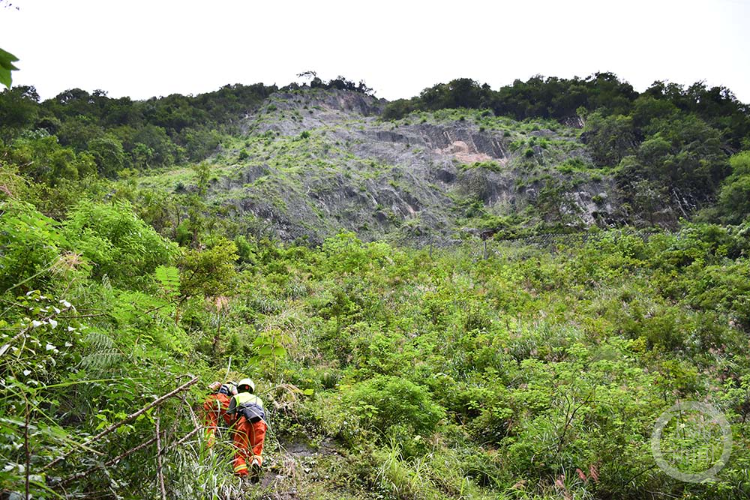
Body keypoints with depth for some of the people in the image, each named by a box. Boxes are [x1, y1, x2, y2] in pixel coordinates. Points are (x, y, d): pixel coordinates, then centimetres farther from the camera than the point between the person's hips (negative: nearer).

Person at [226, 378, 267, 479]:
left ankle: (241, 473, -25)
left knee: (240, 450, -2)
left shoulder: (236, 397, 28)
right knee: (257, 450, 1)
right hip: (260, 422, 2)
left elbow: (231, 416, 13)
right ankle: (256, 462, -31)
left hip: (244, 420, -2)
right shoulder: (258, 399, 39)